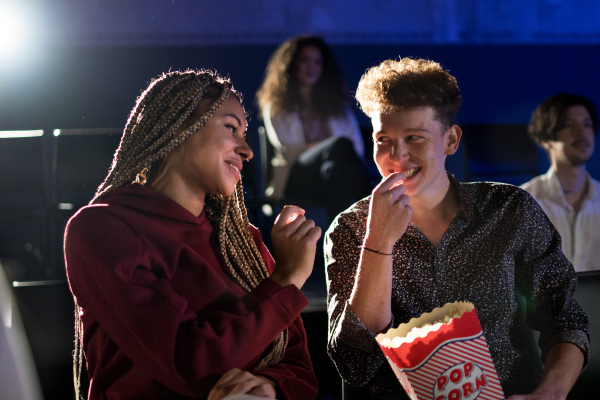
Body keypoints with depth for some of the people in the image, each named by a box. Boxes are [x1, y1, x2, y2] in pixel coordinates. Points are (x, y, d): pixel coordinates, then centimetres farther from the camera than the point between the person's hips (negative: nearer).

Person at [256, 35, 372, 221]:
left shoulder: (337, 104, 26)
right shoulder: (276, 106, 17)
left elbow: (358, 146, 14)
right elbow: (288, 151, 3)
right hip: (295, 178, -3)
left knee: (333, 169, -37)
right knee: (342, 145, -32)